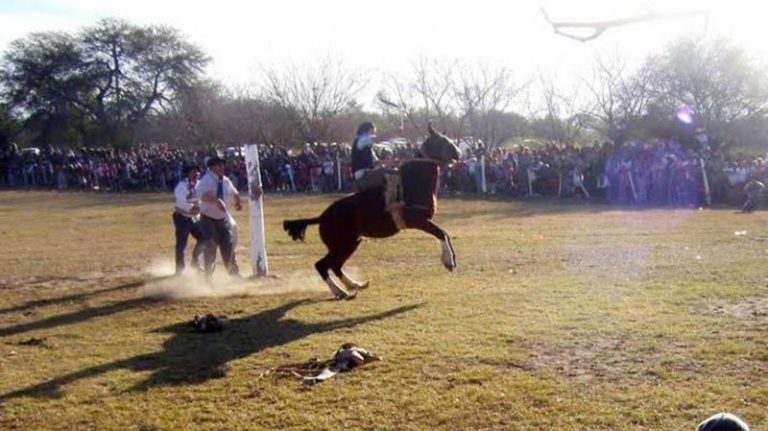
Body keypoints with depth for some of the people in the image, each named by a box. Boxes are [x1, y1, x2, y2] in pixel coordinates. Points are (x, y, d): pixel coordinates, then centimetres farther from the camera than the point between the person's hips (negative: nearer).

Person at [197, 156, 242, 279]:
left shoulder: (226, 181, 2)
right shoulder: (206, 180, -17)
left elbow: (234, 194, 19)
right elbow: (201, 194, -38)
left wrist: (237, 202, -2)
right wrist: (216, 200, -51)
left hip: (224, 218, 5)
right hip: (209, 219, -5)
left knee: (228, 248, 11)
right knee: (210, 249, -5)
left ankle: (234, 274, 26)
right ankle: (208, 276, 10)